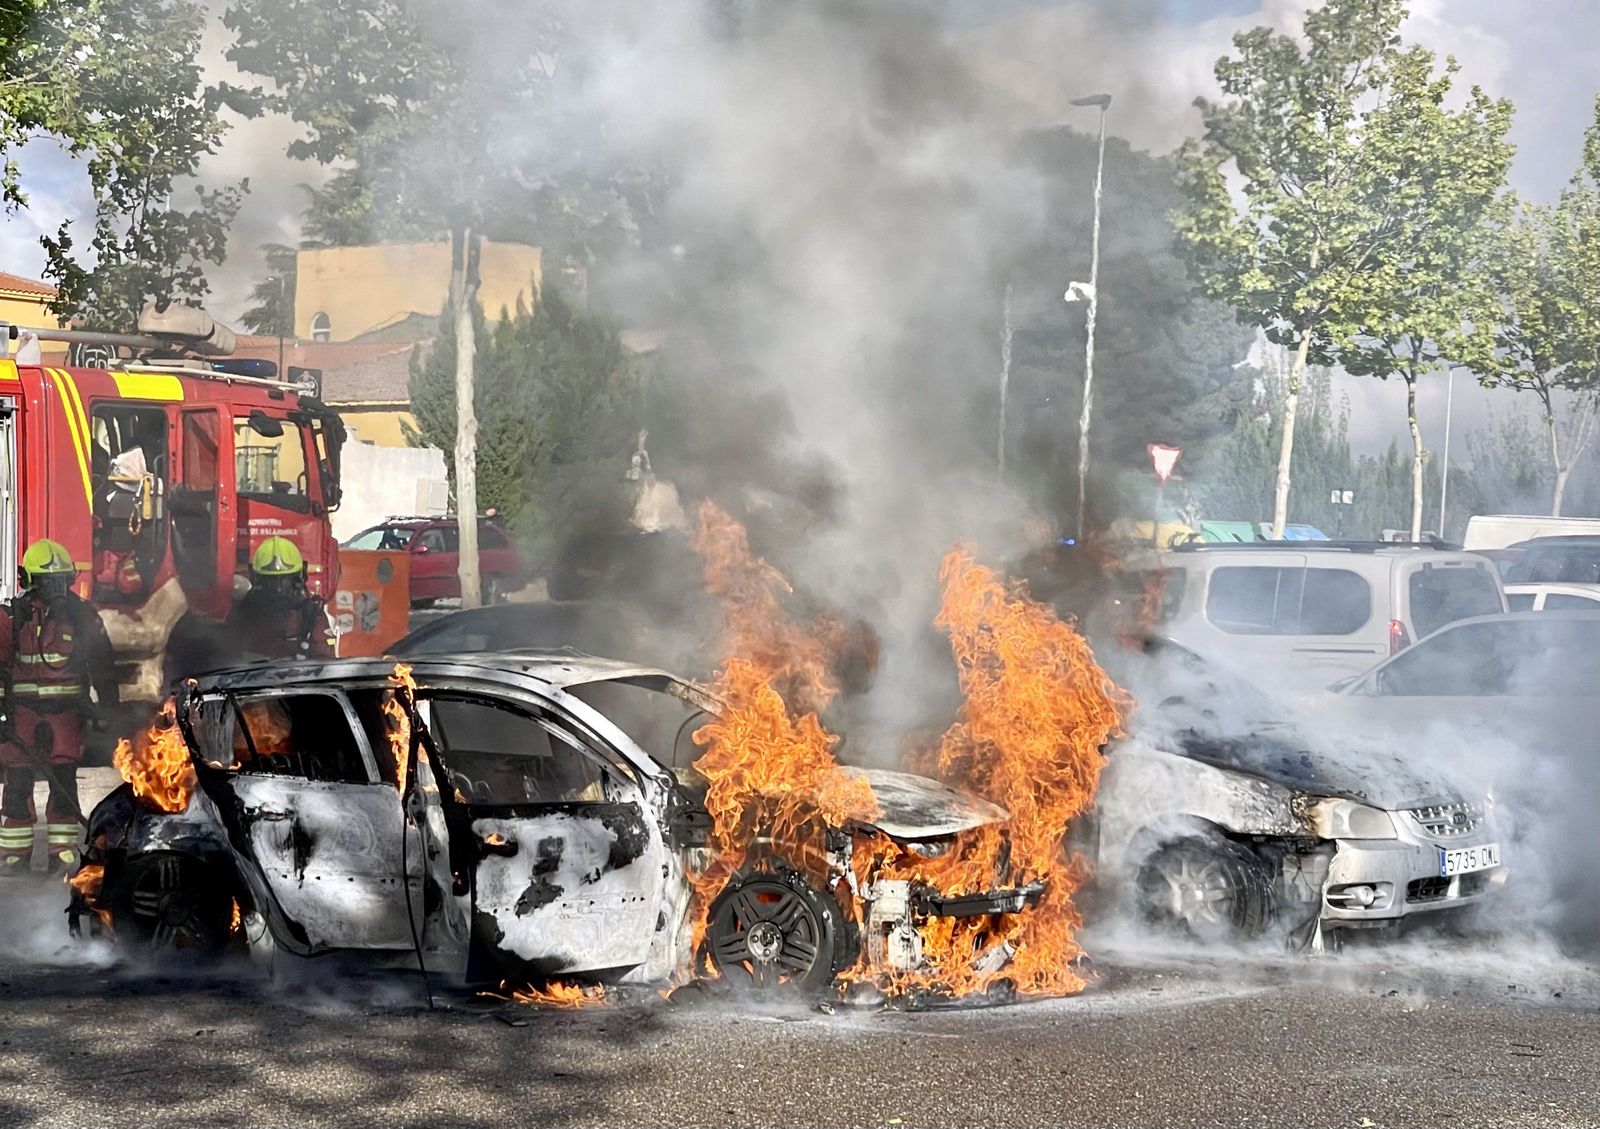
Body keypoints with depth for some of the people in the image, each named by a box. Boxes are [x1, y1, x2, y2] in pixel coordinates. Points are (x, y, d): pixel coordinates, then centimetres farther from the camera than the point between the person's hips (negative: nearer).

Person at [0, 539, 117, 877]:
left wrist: (105, 705, 10)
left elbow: (101, 662, 11)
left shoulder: (82, 614, 5)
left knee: (64, 779, -4)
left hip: (67, 707, 0)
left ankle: (64, 853, 2)